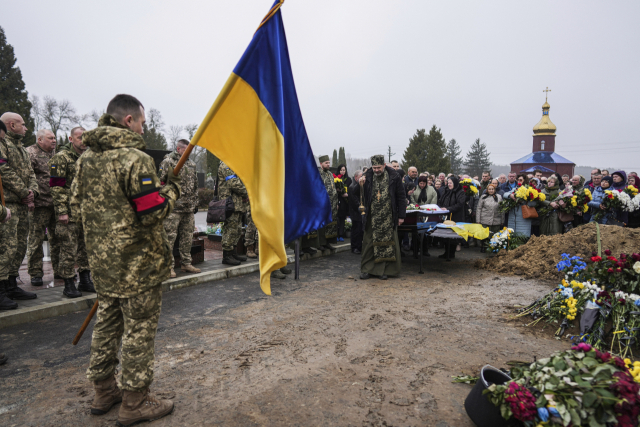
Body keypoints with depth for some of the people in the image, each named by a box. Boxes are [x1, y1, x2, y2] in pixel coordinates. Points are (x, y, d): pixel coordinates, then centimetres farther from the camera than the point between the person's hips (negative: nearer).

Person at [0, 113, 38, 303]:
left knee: (20, 246, 12)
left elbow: (30, 173, 21)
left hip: (22, 205, 9)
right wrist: (24, 193, -11)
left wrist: (33, 191, 2)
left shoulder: (21, 148, 24)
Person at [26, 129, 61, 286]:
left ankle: (59, 270, 22)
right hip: (40, 204, -7)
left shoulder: (55, 153, 17)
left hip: (56, 204, 7)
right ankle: (35, 273, 11)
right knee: (36, 239, 1)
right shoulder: (30, 153, -5)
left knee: (57, 238, 12)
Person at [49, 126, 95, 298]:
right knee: (69, 249, -1)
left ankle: (85, 280, 23)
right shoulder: (61, 158, -6)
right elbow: (57, 187, -12)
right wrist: (61, 211, -17)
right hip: (69, 212, -7)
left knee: (86, 247, 12)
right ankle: (69, 284, 9)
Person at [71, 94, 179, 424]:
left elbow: (76, 208, 14)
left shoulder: (85, 159, 8)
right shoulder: (135, 159, -19)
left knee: (107, 325, 20)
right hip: (138, 264, -8)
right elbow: (153, 212, -22)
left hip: (102, 261, 8)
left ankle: (104, 391, 36)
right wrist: (172, 189, -6)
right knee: (139, 330, 5)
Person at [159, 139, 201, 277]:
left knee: (187, 237, 11)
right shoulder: (168, 162, -3)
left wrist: (195, 203, 19)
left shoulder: (191, 164, 18)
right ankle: (169, 266, 2)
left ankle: (186, 263, 21)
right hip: (173, 207, -7)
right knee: (169, 236, -5)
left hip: (189, 208, 7)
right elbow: (161, 183, -7)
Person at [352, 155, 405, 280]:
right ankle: (366, 269, 15)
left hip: (388, 218, -1)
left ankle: (384, 270, 16)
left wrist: (401, 215, -1)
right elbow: (357, 194, 6)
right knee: (369, 243, 4)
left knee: (387, 243, 4)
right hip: (372, 218, 1)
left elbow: (401, 197, 2)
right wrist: (360, 184, -15)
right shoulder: (368, 177, 2)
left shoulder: (394, 177, -1)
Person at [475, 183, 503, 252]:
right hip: (485, 221, -2)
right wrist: (478, 220, -2)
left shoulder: (499, 197, 10)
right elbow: (478, 209, 4)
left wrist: (502, 221, 10)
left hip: (496, 221, 2)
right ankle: (483, 248, 12)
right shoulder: (483, 197, 4)